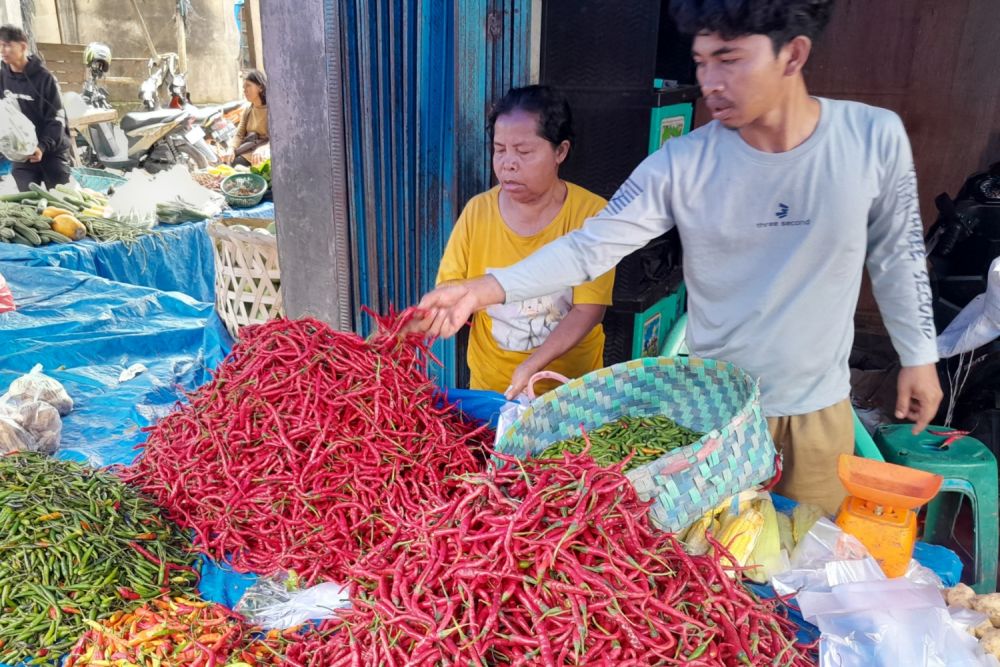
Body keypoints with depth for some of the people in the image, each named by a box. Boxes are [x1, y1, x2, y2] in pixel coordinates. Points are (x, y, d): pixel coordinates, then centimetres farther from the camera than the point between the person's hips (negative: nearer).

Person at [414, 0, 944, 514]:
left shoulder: (875, 139, -12)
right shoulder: (682, 163, -16)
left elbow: (897, 256, 2)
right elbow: (591, 246, -17)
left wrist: (919, 356, 8)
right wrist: (481, 290, -28)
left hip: (820, 407, 1)